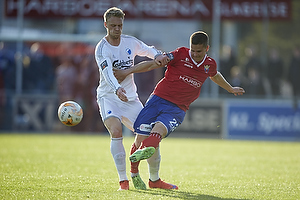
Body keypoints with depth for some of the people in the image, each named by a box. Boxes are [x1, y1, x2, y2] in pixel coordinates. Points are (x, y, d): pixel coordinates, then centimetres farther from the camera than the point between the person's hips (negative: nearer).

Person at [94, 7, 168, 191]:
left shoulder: (130, 42, 3)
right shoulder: (102, 48, -13)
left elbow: (149, 50, 14)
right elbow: (107, 71, -30)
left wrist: (158, 56, -12)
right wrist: (117, 89, -50)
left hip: (130, 98, 5)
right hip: (108, 97, -5)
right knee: (116, 132, -27)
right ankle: (123, 180, -21)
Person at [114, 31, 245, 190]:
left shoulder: (210, 65, 10)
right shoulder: (181, 55, -2)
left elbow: (215, 76, 36)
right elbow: (152, 64, -2)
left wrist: (230, 89, 52)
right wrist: (127, 72, -7)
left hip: (177, 109, 0)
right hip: (159, 98, 0)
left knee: (159, 129, -32)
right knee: (141, 138, -7)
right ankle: (134, 174, 20)